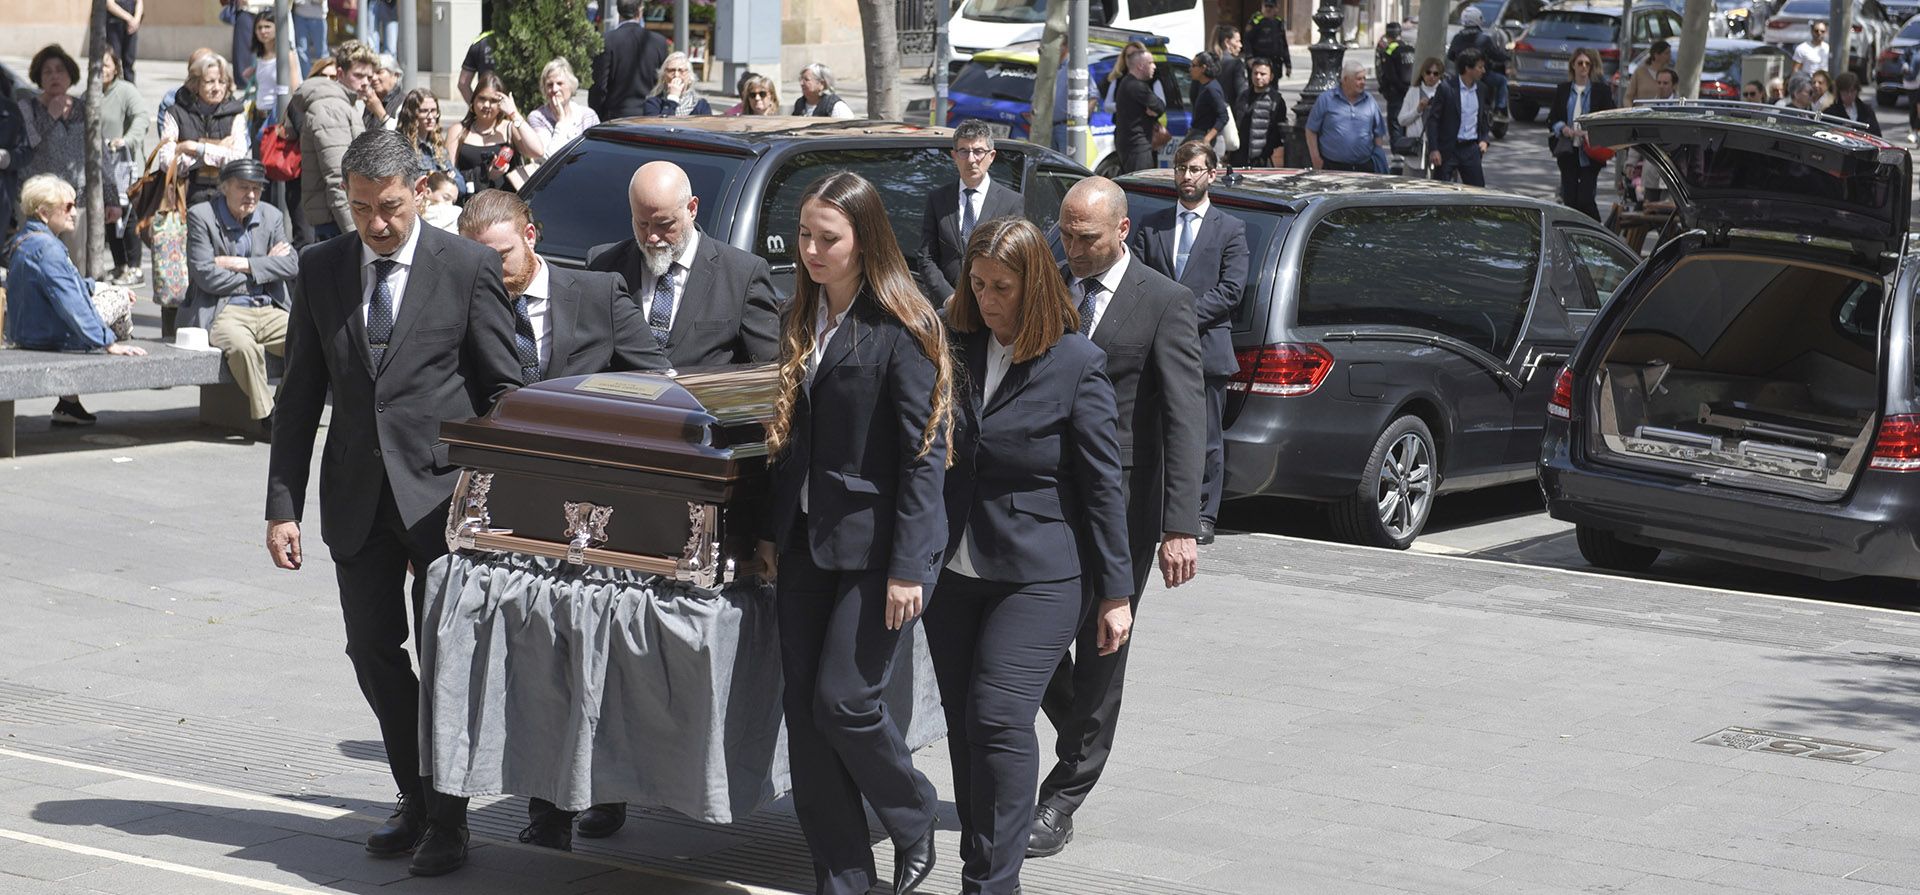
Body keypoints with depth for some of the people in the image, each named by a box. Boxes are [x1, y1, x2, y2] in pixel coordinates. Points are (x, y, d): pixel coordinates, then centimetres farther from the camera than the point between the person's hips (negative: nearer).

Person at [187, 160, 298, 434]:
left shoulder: (272, 216, 12)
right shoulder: (201, 217, -2)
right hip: (224, 311, -5)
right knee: (243, 345, -36)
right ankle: (267, 415, -19)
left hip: (270, 310, 5)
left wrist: (243, 264, -12)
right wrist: (265, 268, -4)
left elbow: (291, 265, -1)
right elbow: (207, 277, -12)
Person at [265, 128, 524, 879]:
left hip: (443, 491, -4)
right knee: (374, 652, 9)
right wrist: (284, 505, 2)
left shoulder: (468, 267, -5)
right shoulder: (320, 269, 5)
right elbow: (299, 396, 7)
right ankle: (416, 800, 26)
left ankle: (447, 817, 10)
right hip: (356, 497, 4)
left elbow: (504, 387, -2)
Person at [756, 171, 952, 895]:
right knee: (803, 708, 5)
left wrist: (908, 566, -18)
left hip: (875, 540, -7)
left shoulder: (902, 327, -12)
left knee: (844, 701, -8)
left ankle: (913, 822, 19)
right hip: (807, 538, 7)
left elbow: (925, 451, -14)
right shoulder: (805, 319, 11)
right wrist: (773, 531, 14)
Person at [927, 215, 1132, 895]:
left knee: (999, 717, -13)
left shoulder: (1077, 364, -8)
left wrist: (1115, 592, -5)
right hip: (954, 571, 5)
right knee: (963, 725, 9)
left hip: (1039, 576, -5)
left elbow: (1103, 484, -5)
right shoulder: (954, 348, 5)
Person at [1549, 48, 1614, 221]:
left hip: (1590, 153, -3)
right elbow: (1551, 119, 11)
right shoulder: (1563, 89, 10)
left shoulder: (1602, 90, 2)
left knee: (1586, 199, -10)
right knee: (1570, 199, 3)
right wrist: (1563, 129, -10)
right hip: (1567, 151, 3)